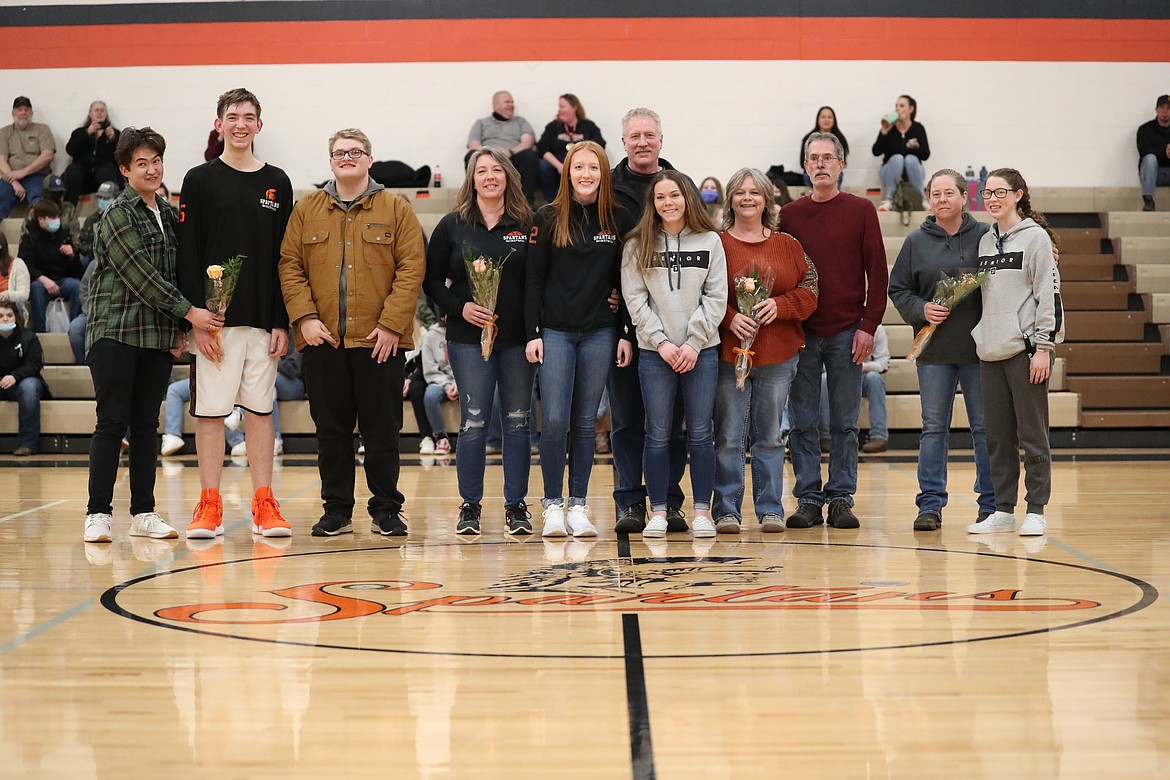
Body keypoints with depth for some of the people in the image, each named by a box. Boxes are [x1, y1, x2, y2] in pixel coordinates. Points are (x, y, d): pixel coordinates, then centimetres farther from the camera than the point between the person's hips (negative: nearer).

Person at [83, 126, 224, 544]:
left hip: (158, 337, 6)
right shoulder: (118, 215, -7)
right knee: (112, 423, -5)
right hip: (115, 332, -6)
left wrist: (179, 329, 7)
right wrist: (189, 312, -16)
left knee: (146, 424, 8)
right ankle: (98, 513, 0)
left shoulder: (169, 215, 14)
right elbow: (141, 274, -14)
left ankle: (143, 512, 12)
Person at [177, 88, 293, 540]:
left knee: (261, 410, 5)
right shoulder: (200, 181, 2)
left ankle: (264, 505, 10)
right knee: (211, 410, 0)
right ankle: (209, 507, 5)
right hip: (215, 318, -2)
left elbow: (286, 257, 8)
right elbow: (187, 256, -2)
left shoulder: (277, 184, 9)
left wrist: (283, 322, 0)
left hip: (264, 320, 2)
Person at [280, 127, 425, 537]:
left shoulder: (396, 209, 3)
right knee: (331, 430, 7)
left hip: (380, 341, -2)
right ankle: (337, 510, 16)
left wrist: (391, 324, -11)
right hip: (322, 339, 2)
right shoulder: (306, 210, 9)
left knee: (382, 430, 3)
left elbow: (411, 268, -3)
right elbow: (290, 265, 5)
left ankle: (386, 510, 13)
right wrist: (304, 317, -8)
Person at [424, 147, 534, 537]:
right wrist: (460, 308, -9)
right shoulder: (451, 226, 4)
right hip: (469, 339, -1)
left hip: (517, 337, 1)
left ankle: (516, 505, 12)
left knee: (518, 421, 4)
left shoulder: (526, 226, 4)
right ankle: (470, 505, 9)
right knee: (473, 423, -1)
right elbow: (432, 281, 6)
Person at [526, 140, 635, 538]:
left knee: (585, 423, 5)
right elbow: (533, 278, 2)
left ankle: (578, 505, 11)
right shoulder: (548, 218, 2)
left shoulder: (620, 220, 4)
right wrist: (532, 333, -5)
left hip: (600, 334, 1)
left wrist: (628, 335, 1)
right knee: (554, 421, -8)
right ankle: (552, 505, 2)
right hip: (556, 332, -1)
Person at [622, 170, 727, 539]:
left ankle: (702, 511, 9)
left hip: (701, 351, 0)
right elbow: (635, 299, 0)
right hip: (654, 352, 0)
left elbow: (716, 297, 0)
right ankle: (658, 512, 9)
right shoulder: (638, 246, 4)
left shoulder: (710, 242, 4)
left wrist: (693, 343, -9)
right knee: (658, 434, 3)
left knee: (700, 433, 2)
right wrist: (661, 342, -10)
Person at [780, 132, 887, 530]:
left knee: (845, 423, 4)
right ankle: (808, 499, 8)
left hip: (848, 333, -1)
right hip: (801, 334, 1)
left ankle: (841, 498, 9)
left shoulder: (861, 211, 3)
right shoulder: (790, 215, 7)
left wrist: (868, 326, -6)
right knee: (802, 422, 2)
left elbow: (877, 272, 1)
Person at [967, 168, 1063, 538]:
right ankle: (1003, 510, 14)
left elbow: (1048, 294, -9)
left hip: (1025, 349, -6)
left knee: (1032, 434, -2)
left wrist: (1043, 347, -14)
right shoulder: (985, 240, 15)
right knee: (997, 436, 8)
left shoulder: (1036, 237, -4)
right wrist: (979, 339, 15)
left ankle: (1035, 511, 4)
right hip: (991, 353, 6)